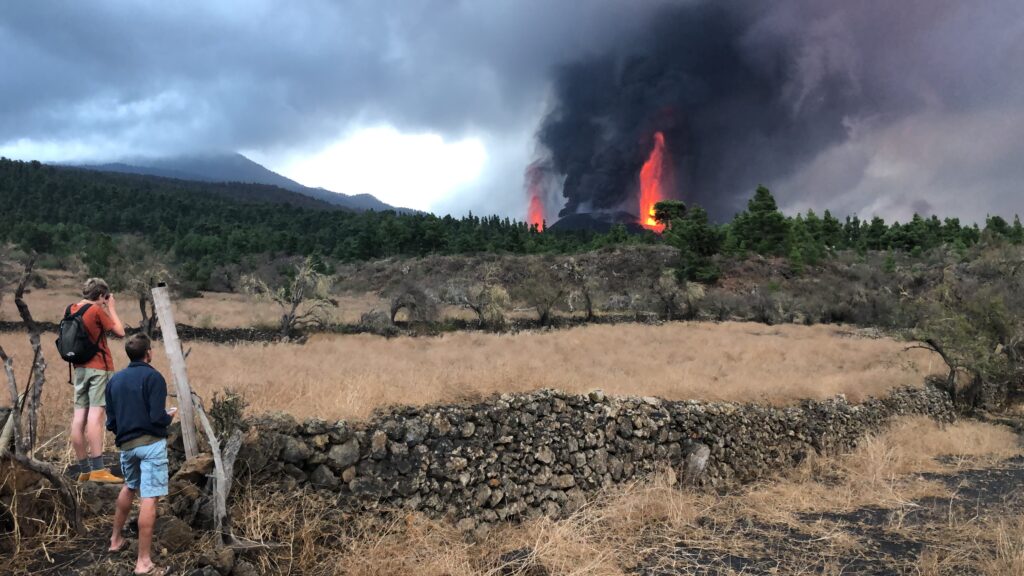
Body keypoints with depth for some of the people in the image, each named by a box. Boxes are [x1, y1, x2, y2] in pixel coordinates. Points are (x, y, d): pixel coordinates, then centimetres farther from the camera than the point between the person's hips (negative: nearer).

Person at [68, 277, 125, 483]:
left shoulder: (70, 310, 10)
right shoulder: (97, 310, -10)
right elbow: (120, 332, -4)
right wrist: (112, 309, 5)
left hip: (80, 367, 7)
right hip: (99, 367, -7)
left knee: (79, 418, 4)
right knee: (96, 416, -13)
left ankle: (84, 470, 10)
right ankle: (98, 469, -18)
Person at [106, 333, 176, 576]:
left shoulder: (115, 380, 9)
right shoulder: (153, 377, -10)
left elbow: (110, 420, 11)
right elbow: (157, 417, -17)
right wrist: (170, 416, 4)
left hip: (126, 444, 7)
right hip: (151, 443, -7)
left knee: (129, 487, 31)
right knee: (148, 498, -6)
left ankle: (116, 539, 43)